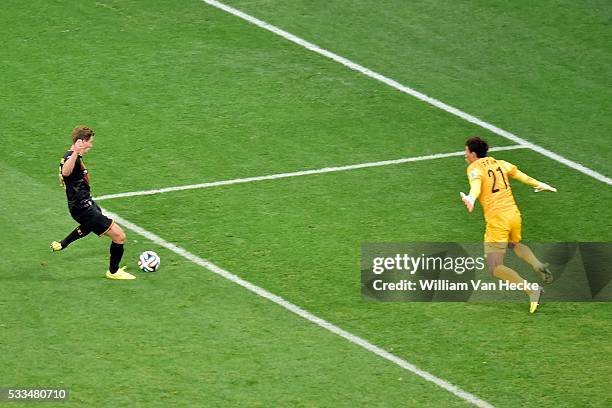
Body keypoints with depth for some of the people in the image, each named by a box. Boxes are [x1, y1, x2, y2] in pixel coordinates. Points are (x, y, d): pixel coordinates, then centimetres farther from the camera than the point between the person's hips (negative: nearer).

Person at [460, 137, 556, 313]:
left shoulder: (475, 168, -5)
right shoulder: (500, 164, 13)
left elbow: (476, 184, -28)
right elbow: (521, 176, 24)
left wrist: (471, 198, -48)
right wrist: (539, 185, 41)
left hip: (496, 221, -7)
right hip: (514, 214, 7)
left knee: (495, 268, -4)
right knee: (515, 244, 38)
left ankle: (531, 289, -18)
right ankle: (538, 265, 11)